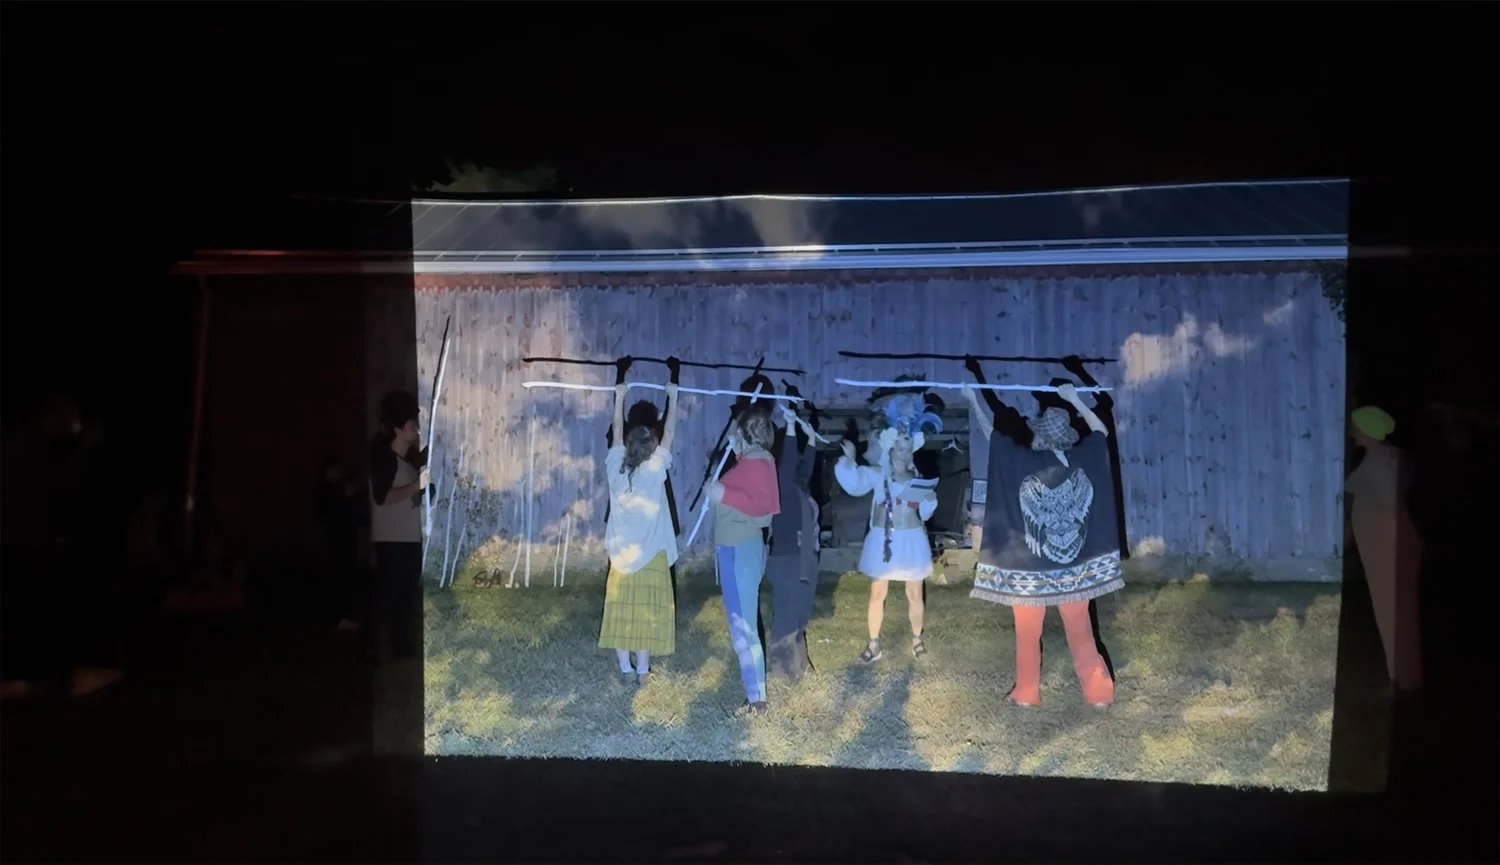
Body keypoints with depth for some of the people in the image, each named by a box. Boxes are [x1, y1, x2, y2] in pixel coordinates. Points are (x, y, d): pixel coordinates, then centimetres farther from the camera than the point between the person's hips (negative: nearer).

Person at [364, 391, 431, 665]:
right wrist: (418, 484, -23)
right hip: (392, 538, -8)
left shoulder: (411, 456, 11)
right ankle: (370, 645, 0)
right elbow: (382, 497, -20)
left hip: (411, 536, 8)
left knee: (407, 594, 11)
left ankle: (404, 645, 18)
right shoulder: (385, 457, -12)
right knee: (386, 593, -7)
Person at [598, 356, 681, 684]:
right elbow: (670, 432, -3)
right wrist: (672, 395, 6)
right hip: (651, 554, -3)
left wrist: (620, 395, 19)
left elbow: (617, 431, 8)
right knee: (648, 611, 3)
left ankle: (625, 668, 13)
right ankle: (642, 670, 8)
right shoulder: (655, 469, -12)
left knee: (620, 610, 8)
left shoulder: (615, 467, -4)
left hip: (621, 553, 3)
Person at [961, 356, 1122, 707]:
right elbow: (1100, 431, 10)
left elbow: (992, 433, -6)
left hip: (1031, 568, -3)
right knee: (1080, 632, 13)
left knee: (1028, 634, 11)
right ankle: (1099, 691, 19)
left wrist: (973, 400, 4)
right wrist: (1074, 400, 10)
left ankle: (1027, 693, 20)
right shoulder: (1081, 461, -8)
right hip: (1073, 566, 3)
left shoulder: (1024, 462, -16)